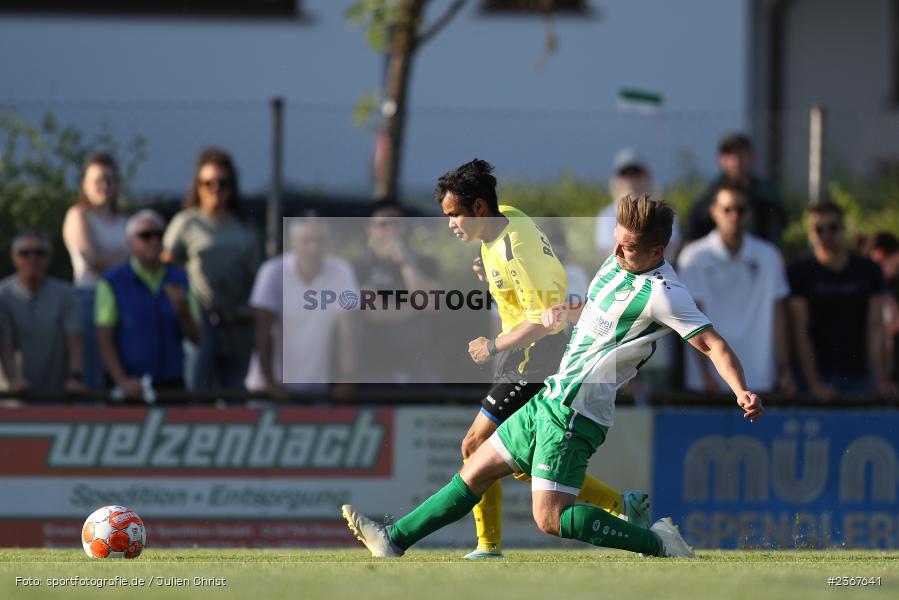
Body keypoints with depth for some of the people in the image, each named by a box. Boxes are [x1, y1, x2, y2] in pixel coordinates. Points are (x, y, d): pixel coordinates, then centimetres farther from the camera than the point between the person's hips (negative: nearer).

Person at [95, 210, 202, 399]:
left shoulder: (179, 279, 11)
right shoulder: (113, 282, 0)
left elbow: (196, 337, 11)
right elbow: (104, 339, -4)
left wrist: (183, 312, -10)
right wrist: (122, 382, -14)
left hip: (172, 384, 3)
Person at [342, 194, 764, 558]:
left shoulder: (662, 294, -18)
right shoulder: (617, 265, 9)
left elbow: (712, 344, -20)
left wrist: (742, 393, -32)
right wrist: (567, 312, 11)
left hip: (575, 414, -9)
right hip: (551, 398, 9)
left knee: (550, 518, -16)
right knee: (476, 472, 14)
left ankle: (656, 542, -10)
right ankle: (394, 540, 22)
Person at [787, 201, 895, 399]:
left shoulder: (868, 271, 8)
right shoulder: (799, 272, 0)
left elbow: (875, 329, 3)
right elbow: (800, 332, -6)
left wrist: (882, 380, -8)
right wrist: (814, 385, -15)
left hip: (859, 374, 2)